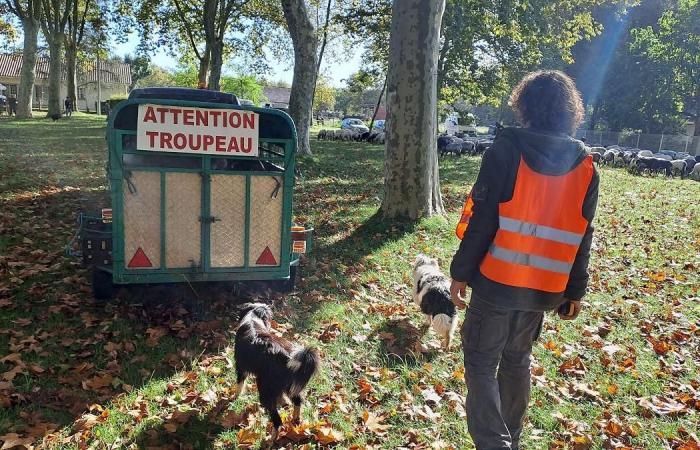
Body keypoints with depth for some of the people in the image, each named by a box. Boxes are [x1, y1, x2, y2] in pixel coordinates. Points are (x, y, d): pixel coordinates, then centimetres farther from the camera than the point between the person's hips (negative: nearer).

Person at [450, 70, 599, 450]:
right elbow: (581, 237, 6)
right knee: (517, 361, 20)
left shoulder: (507, 148, -10)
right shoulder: (584, 166, 3)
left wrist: (461, 270, -5)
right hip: (545, 288, 5)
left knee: (481, 362, 5)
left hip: (497, 280, -5)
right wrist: (574, 291, 14)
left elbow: (481, 217, -13)